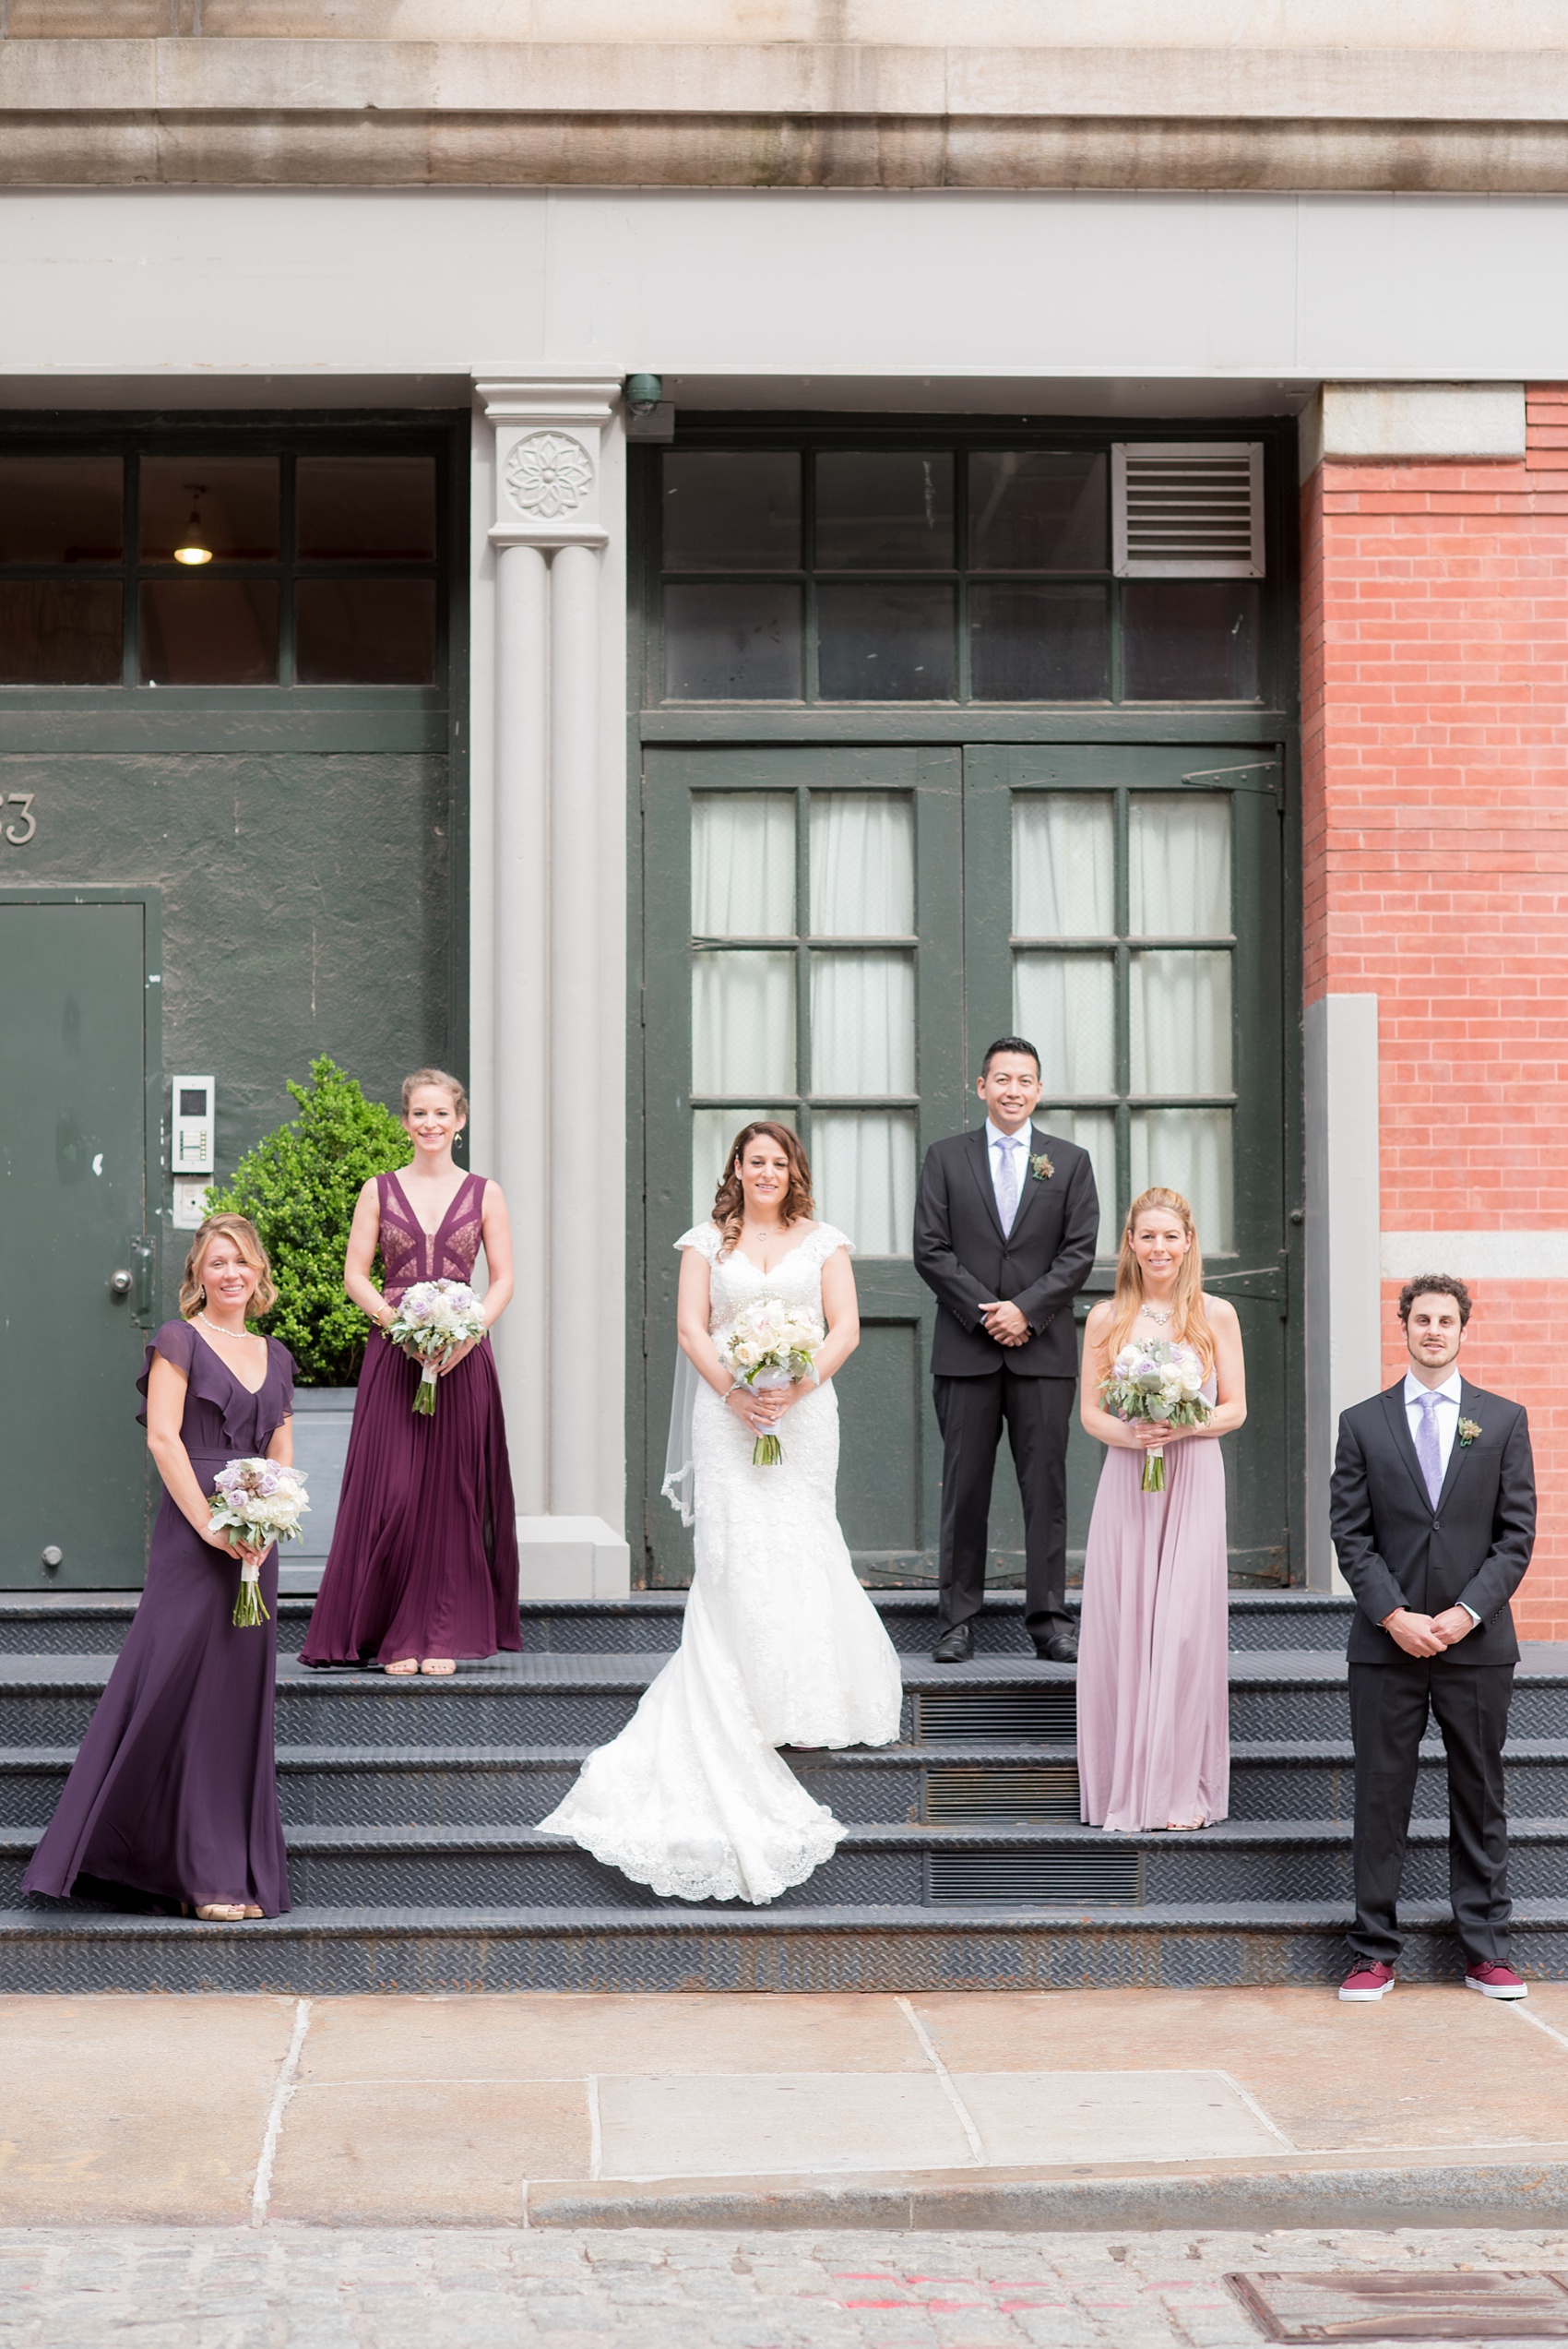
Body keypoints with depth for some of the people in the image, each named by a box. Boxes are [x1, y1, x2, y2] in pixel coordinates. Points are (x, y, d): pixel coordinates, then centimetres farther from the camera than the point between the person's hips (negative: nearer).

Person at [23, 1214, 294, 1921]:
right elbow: (163, 1437, -9)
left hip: (254, 1541, 6)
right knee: (176, 1688, -8)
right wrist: (211, 1525, -16)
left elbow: (281, 1455, 15)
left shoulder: (275, 1357, 16)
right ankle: (198, 1871, -2)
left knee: (241, 1695, 7)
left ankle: (233, 1874, 12)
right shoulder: (178, 1340, -1)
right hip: (192, 1535, -6)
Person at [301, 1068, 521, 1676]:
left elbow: (503, 1279, 5)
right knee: (391, 1491, -5)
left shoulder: (483, 1193, 7)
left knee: (453, 1490, 0)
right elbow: (355, 1274, 5)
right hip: (393, 1356, 0)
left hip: (462, 1356, 0)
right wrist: (393, 1317, -12)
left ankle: (442, 1636, 7)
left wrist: (470, 1329, -11)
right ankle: (395, 1636, 4)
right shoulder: (379, 1191, 8)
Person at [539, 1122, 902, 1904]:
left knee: (797, 1549, -1)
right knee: (736, 1553, -6)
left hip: (804, 1416, 1)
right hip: (729, 1416, 0)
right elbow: (691, 1326, 2)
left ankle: (805, 1692, 11)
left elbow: (845, 1328, 2)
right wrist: (734, 1392, -13)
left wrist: (796, 1388, -13)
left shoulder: (823, 1242, 10)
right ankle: (742, 1712, -2)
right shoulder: (709, 1241, 10)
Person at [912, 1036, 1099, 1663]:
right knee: (964, 1487, 1)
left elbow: (1079, 1252, 2)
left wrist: (1026, 1310, -10)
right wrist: (985, 1312, -9)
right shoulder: (945, 1158, 8)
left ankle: (1048, 1620, 4)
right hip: (965, 1351, 0)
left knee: (1046, 1486, 0)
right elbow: (930, 1251, 1)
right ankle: (957, 1621, 5)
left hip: (1043, 1349, 0)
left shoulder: (1071, 1161, 10)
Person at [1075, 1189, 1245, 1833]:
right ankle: (1124, 1788, 7)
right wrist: (1127, 1434, -13)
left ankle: (1181, 1788, 4)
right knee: (1124, 1627, -1)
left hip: (1194, 1482, -1)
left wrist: (1186, 1426, -13)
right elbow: (1090, 1412, 7)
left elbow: (1234, 1409, 5)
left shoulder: (1216, 1315, 4)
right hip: (1126, 1482, 1)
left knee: (1185, 1627, -4)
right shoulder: (1106, 1318, 5)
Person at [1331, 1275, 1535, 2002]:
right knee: (1380, 1797, 1)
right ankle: (1374, 1952, 7)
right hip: (1387, 1643, 0)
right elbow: (1350, 1535, 2)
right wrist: (1395, 1615, -10)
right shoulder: (1362, 1422, 6)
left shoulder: (1504, 1420, 7)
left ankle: (1486, 1952, 13)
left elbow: (1517, 1533, 2)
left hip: (1478, 1643, 0)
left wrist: (1469, 1611, -9)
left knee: (1479, 1797, 6)